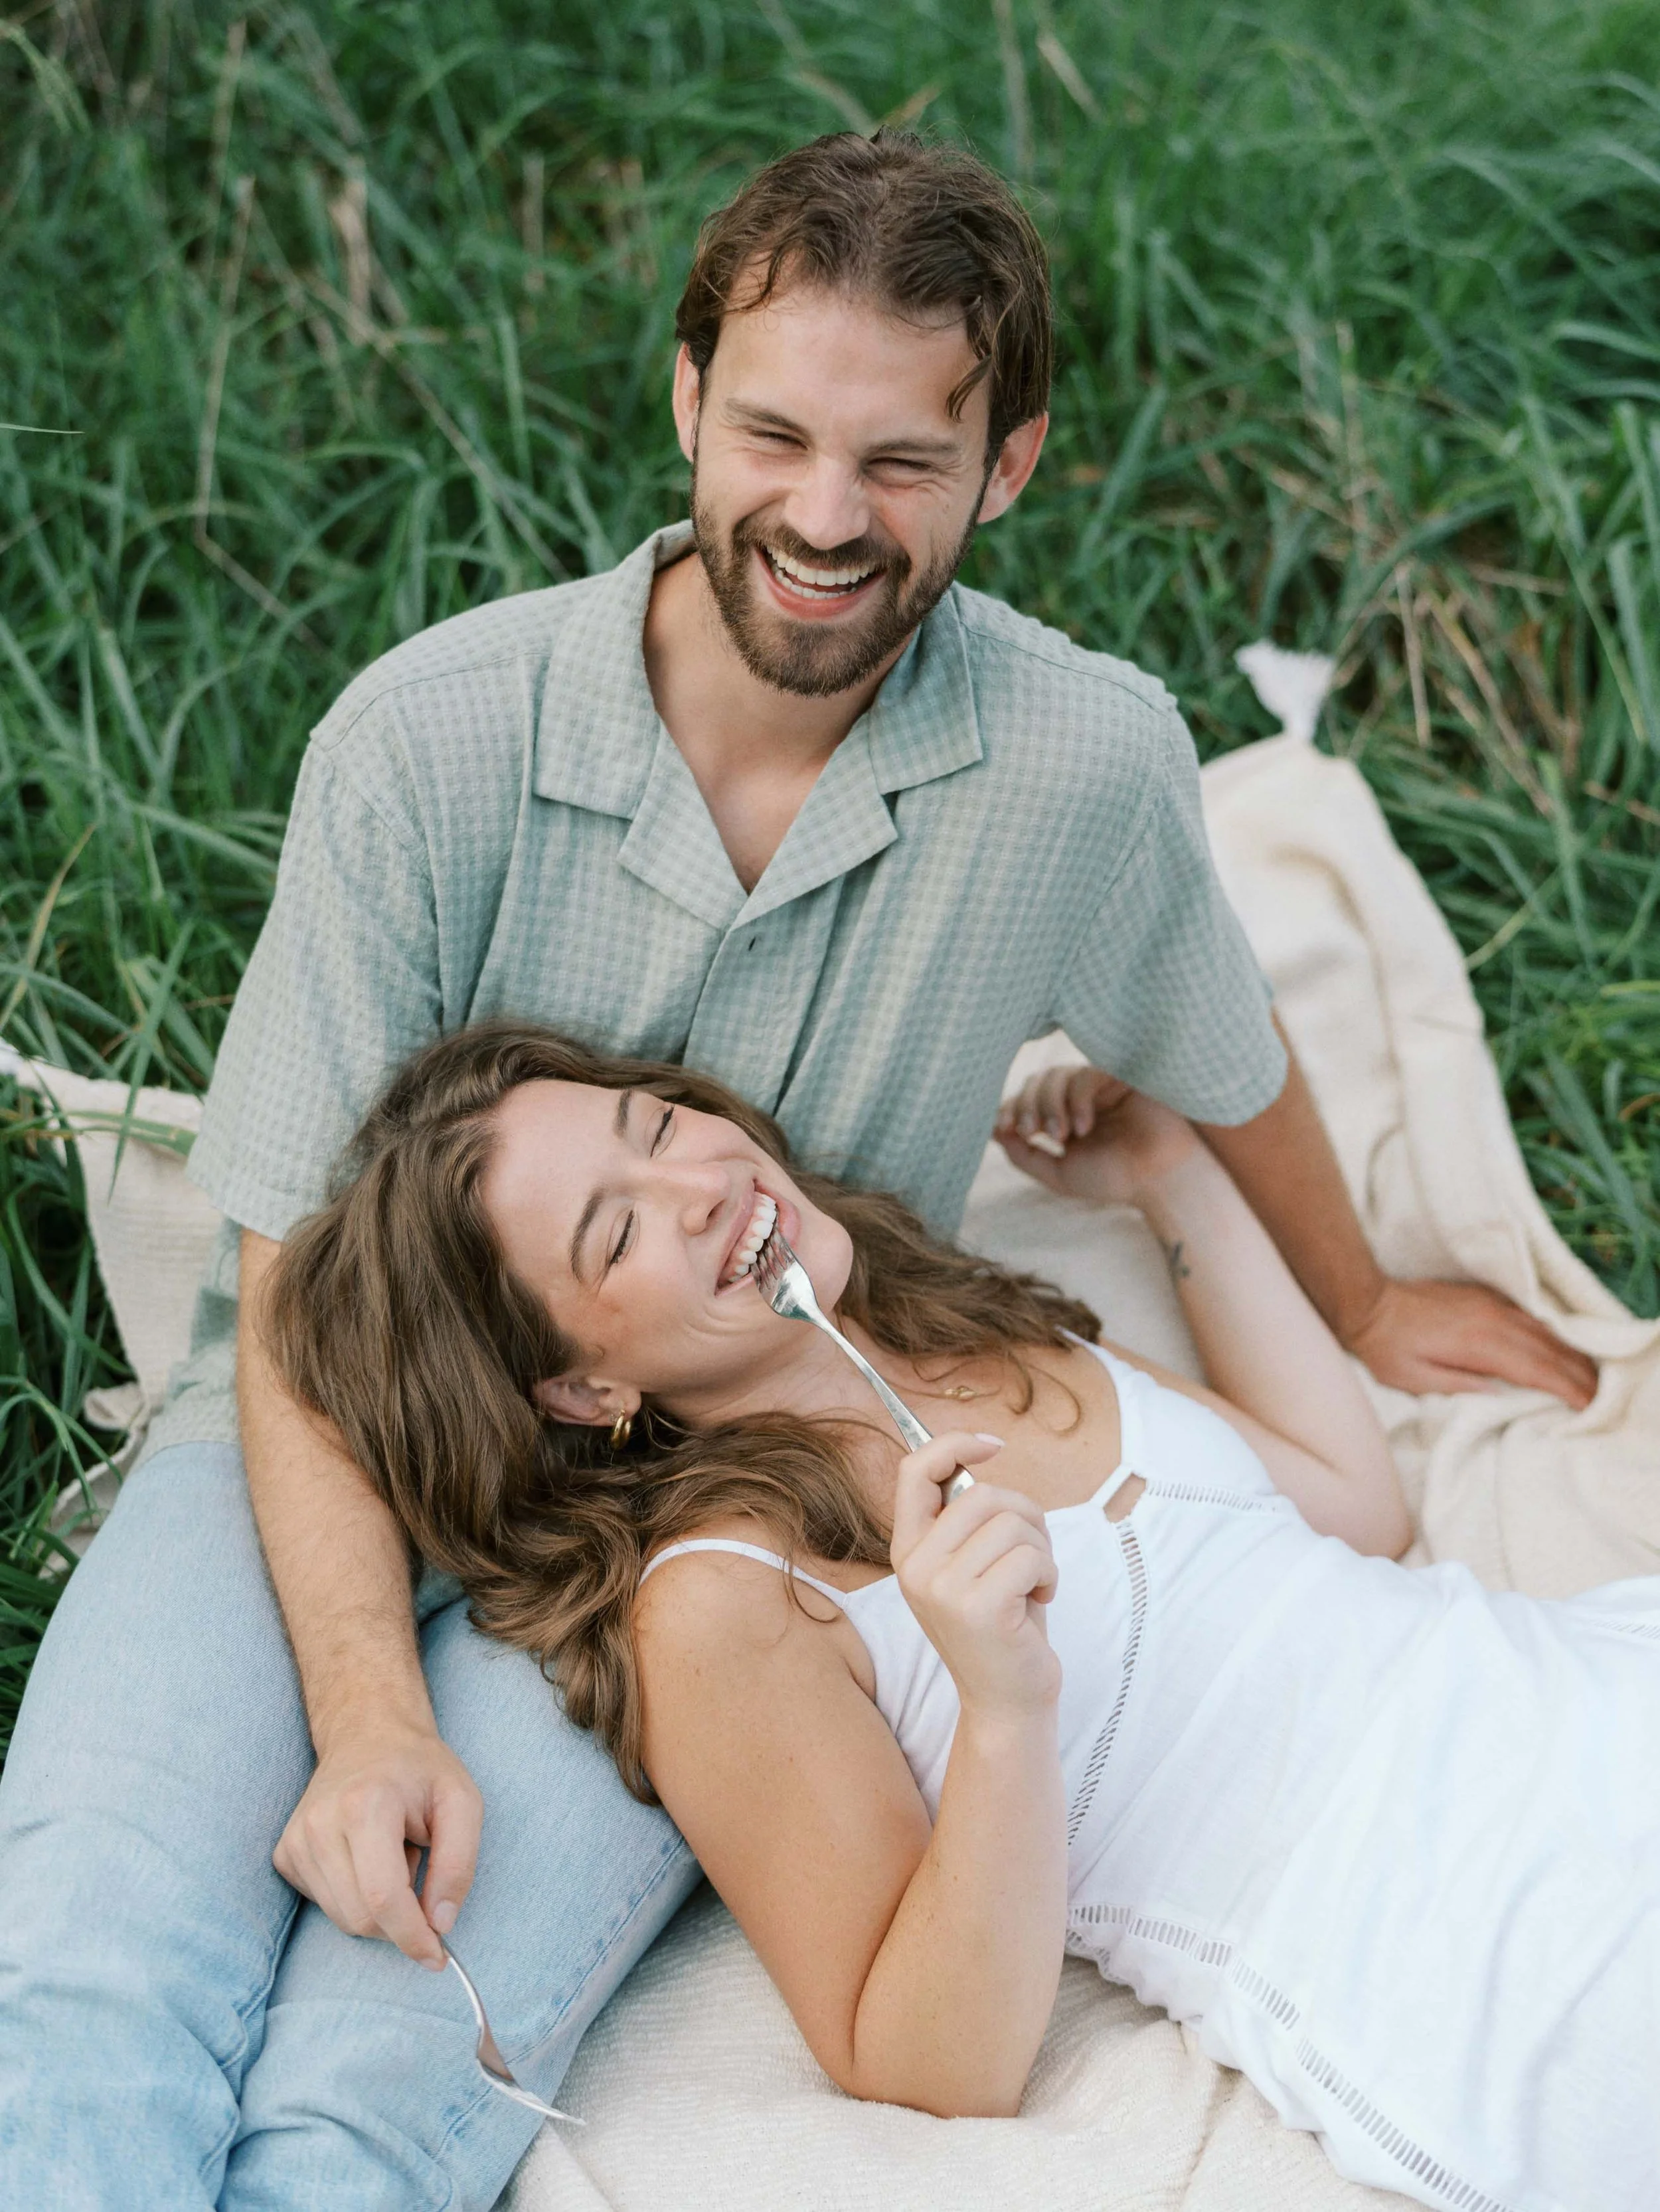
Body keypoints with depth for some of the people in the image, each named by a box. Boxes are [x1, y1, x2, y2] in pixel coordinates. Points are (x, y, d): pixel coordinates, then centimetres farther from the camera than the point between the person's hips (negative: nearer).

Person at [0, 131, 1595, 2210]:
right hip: (344, 1438, 0)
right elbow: (300, 1279, -9)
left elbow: (1225, 1066, 14)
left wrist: (1363, 1313, 32)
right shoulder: (427, 736, -12)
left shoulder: (1084, 765, -9)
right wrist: (368, 1710, -21)